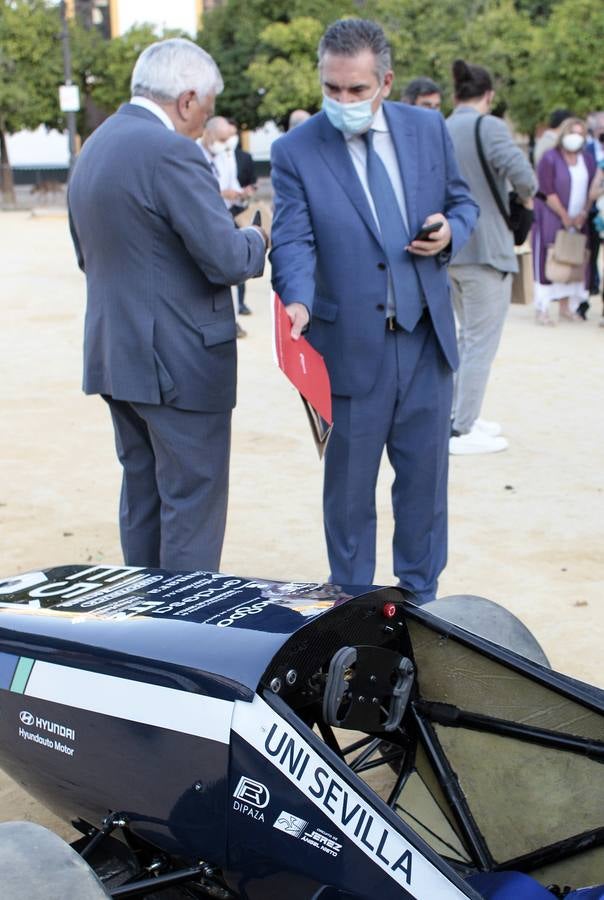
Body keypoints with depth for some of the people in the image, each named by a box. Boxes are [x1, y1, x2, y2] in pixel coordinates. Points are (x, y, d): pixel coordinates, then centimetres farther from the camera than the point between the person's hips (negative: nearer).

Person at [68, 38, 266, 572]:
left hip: (115, 354, 9)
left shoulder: (93, 148, 11)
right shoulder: (171, 151, -18)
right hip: (180, 361, -9)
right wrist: (258, 239, 0)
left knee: (143, 494, 17)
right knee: (193, 501, 0)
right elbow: (226, 260, -20)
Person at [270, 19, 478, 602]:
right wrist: (297, 302, -35)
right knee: (349, 487, 9)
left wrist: (450, 230, -9)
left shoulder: (429, 129, 3)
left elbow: (462, 201, 15)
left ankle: (420, 600, 31)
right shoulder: (295, 151, -7)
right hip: (351, 347, -3)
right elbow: (293, 242, -15)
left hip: (426, 337, 3)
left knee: (425, 476, 13)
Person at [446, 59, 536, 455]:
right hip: (486, 249, -7)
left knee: (468, 337, 21)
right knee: (481, 343, 0)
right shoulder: (489, 127, -12)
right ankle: (461, 431, 1)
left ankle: (463, 416, 27)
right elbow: (522, 174, -23)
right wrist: (527, 195, -3)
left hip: (449, 250, 7)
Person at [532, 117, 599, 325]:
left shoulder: (588, 160, 10)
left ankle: (566, 307, 15)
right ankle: (542, 310, -5)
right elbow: (548, 192, -12)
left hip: (578, 220, 6)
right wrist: (565, 216, -12)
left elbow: (592, 190, 9)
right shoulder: (550, 158, -8)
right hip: (551, 219, -5)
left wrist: (583, 214, -4)